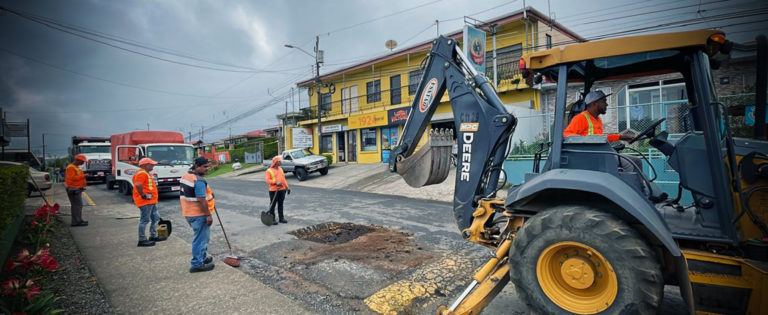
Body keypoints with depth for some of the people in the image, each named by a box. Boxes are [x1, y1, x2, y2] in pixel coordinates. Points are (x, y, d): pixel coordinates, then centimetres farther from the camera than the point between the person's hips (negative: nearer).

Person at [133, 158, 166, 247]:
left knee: (155, 218, 17)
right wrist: (143, 195, -23)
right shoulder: (141, 173, -15)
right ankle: (142, 240, 3)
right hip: (145, 202, -11)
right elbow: (138, 185, -30)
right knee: (144, 220, -4)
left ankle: (153, 236, 27)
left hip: (151, 201, 11)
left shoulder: (146, 173, 19)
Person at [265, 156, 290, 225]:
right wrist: (275, 182, -25)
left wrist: (287, 187, 15)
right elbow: (267, 180, -15)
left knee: (281, 204, 12)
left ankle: (281, 218, 20)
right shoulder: (269, 171, -5)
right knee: (272, 205, 0)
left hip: (282, 189, 6)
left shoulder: (280, 169, 16)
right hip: (274, 190, -6)